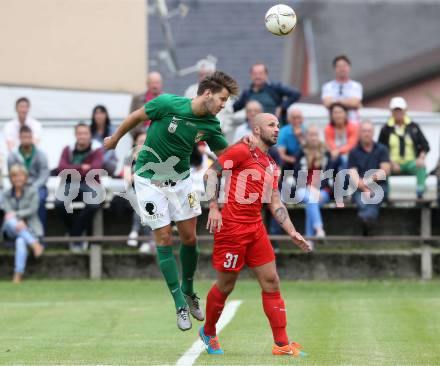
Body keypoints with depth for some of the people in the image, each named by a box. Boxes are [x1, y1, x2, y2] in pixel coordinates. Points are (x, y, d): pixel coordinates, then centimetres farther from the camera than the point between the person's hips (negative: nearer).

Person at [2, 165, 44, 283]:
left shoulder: (32, 192, 6)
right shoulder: (7, 194, 12)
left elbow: (32, 210, -6)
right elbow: (8, 212, -3)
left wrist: (16, 214, -21)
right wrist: (18, 221, -24)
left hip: (30, 228, -3)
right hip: (12, 230, 3)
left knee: (21, 241, -36)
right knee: (10, 221, -34)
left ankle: (18, 275, -43)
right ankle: (34, 244, -39)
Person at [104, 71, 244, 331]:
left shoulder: (211, 125, -8)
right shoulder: (168, 104, -22)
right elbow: (136, 117, -6)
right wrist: (115, 139, 8)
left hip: (180, 179, 4)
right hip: (150, 179, -4)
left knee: (189, 237, 3)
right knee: (164, 239, -5)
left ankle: (188, 291, 26)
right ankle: (180, 305, 0)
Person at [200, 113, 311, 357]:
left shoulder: (272, 166, 16)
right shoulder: (242, 151, -7)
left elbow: (275, 203, 17)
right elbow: (211, 173, -11)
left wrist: (292, 232, 7)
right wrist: (214, 207, -21)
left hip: (256, 228, 8)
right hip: (231, 227, -7)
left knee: (271, 282, 2)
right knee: (225, 286, 3)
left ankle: (281, 344, 4)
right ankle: (208, 333, 26)